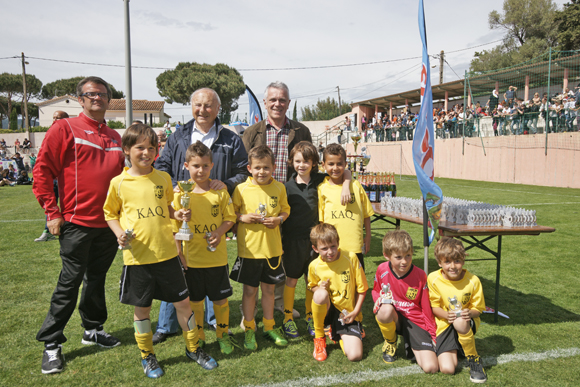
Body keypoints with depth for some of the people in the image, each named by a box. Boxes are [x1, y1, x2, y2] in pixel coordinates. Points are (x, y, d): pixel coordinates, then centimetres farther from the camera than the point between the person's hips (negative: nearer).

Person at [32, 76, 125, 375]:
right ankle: (51, 343, 15)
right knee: (70, 282, 0)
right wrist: (52, 213, -10)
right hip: (76, 223, -5)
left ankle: (92, 329, 34)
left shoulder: (114, 137, 13)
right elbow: (42, 172, -7)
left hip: (108, 224, 5)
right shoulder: (64, 129, -4)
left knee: (97, 278, 17)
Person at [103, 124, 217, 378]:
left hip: (166, 253, 2)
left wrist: (178, 214, -5)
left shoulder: (163, 178, 3)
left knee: (183, 302, 8)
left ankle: (193, 348, 30)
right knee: (141, 309, 11)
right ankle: (147, 356, 32)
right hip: (137, 256, -2)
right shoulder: (119, 183, -3)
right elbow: (110, 213, 8)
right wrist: (119, 233, -10)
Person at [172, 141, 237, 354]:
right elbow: (175, 227, -2)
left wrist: (219, 231, -16)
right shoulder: (180, 192, -6)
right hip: (192, 258, 0)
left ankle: (223, 335, 32)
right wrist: (179, 253, -5)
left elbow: (230, 218, 3)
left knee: (221, 299, 11)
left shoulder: (220, 190, -3)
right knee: (195, 300, 14)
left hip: (217, 256, 0)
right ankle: (197, 337, 33)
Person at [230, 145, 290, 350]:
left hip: (272, 248, 2)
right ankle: (249, 329, 26)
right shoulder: (241, 189, -7)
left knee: (269, 288, 15)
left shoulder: (279, 188, 0)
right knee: (250, 290, 8)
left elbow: (285, 210, 11)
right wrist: (243, 217, -18)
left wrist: (279, 219, -9)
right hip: (249, 248, -2)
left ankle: (269, 327, 32)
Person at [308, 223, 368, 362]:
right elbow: (312, 287, 11)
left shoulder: (351, 258, -12)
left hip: (348, 314, 0)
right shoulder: (314, 266, -9)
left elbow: (362, 288, -3)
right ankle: (319, 338, -9)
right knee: (321, 294, -35)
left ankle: (337, 333, 19)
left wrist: (356, 311, -10)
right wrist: (320, 288, -12)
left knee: (355, 356, -17)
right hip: (328, 310, 0)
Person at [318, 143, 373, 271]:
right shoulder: (322, 188, -1)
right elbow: (320, 218, 4)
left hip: (355, 245, 1)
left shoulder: (355, 185, 2)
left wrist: (368, 237, 7)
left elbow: (366, 214, 9)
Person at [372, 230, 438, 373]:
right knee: (387, 310, -39)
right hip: (392, 318, 1)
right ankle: (390, 342, -4)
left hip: (415, 320, -1)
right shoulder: (382, 270, -10)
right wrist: (380, 299, -14)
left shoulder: (420, 275, -12)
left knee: (431, 367, -19)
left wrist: (433, 335, 0)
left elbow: (426, 308, -3)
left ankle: (411, 346, 17)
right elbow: (376, 291, 10)